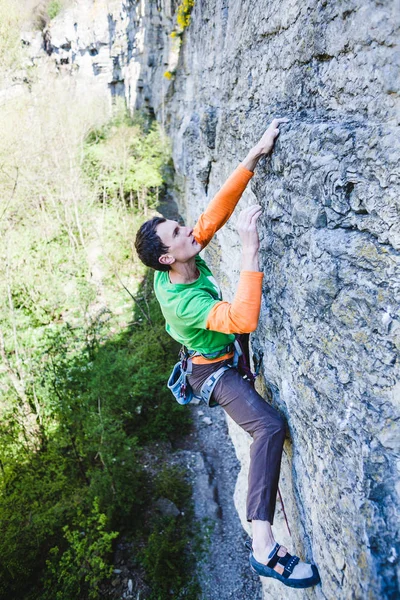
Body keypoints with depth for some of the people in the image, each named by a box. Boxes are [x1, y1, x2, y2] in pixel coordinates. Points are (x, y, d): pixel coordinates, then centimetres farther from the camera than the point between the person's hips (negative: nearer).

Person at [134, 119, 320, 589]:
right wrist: (249, 251, -50)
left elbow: (217, 209, -16)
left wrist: (254, 156, -22)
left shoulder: (189, 257, -14)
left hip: (229, 352, 9)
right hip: (212, 369, -9)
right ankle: (263, 547, -27)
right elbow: (243, 319, -48)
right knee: (269, 427, -29)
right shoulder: (183, 302, -36)